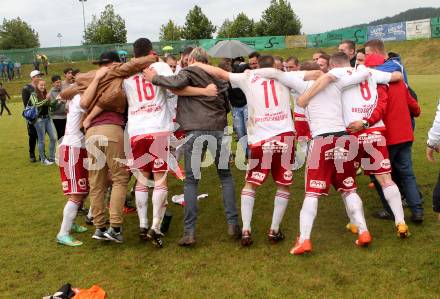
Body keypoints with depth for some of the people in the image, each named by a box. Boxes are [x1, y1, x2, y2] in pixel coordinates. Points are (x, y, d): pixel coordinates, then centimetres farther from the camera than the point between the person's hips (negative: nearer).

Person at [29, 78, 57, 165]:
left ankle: (52, 158, 18)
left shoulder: (45, 94, 9)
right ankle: (43, 159, 14)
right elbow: (36, 105, -23)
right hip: (39, 119, -6)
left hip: (48, 118, 6)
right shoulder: (33, 95, -7)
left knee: (53, 138, 6)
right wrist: (46, 100, -31)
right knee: (42, 140, 2)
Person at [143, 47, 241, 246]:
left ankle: (189, 231, 1)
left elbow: (177, 82, -18)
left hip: (195, 131, -3)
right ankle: (233, 224, 10)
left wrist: (154, 78, -4)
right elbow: (227, 106, 23)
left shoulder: (189, 71, 4)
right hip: (218, 129, 4)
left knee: (191, 181, 4)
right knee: (225, 176, 15)